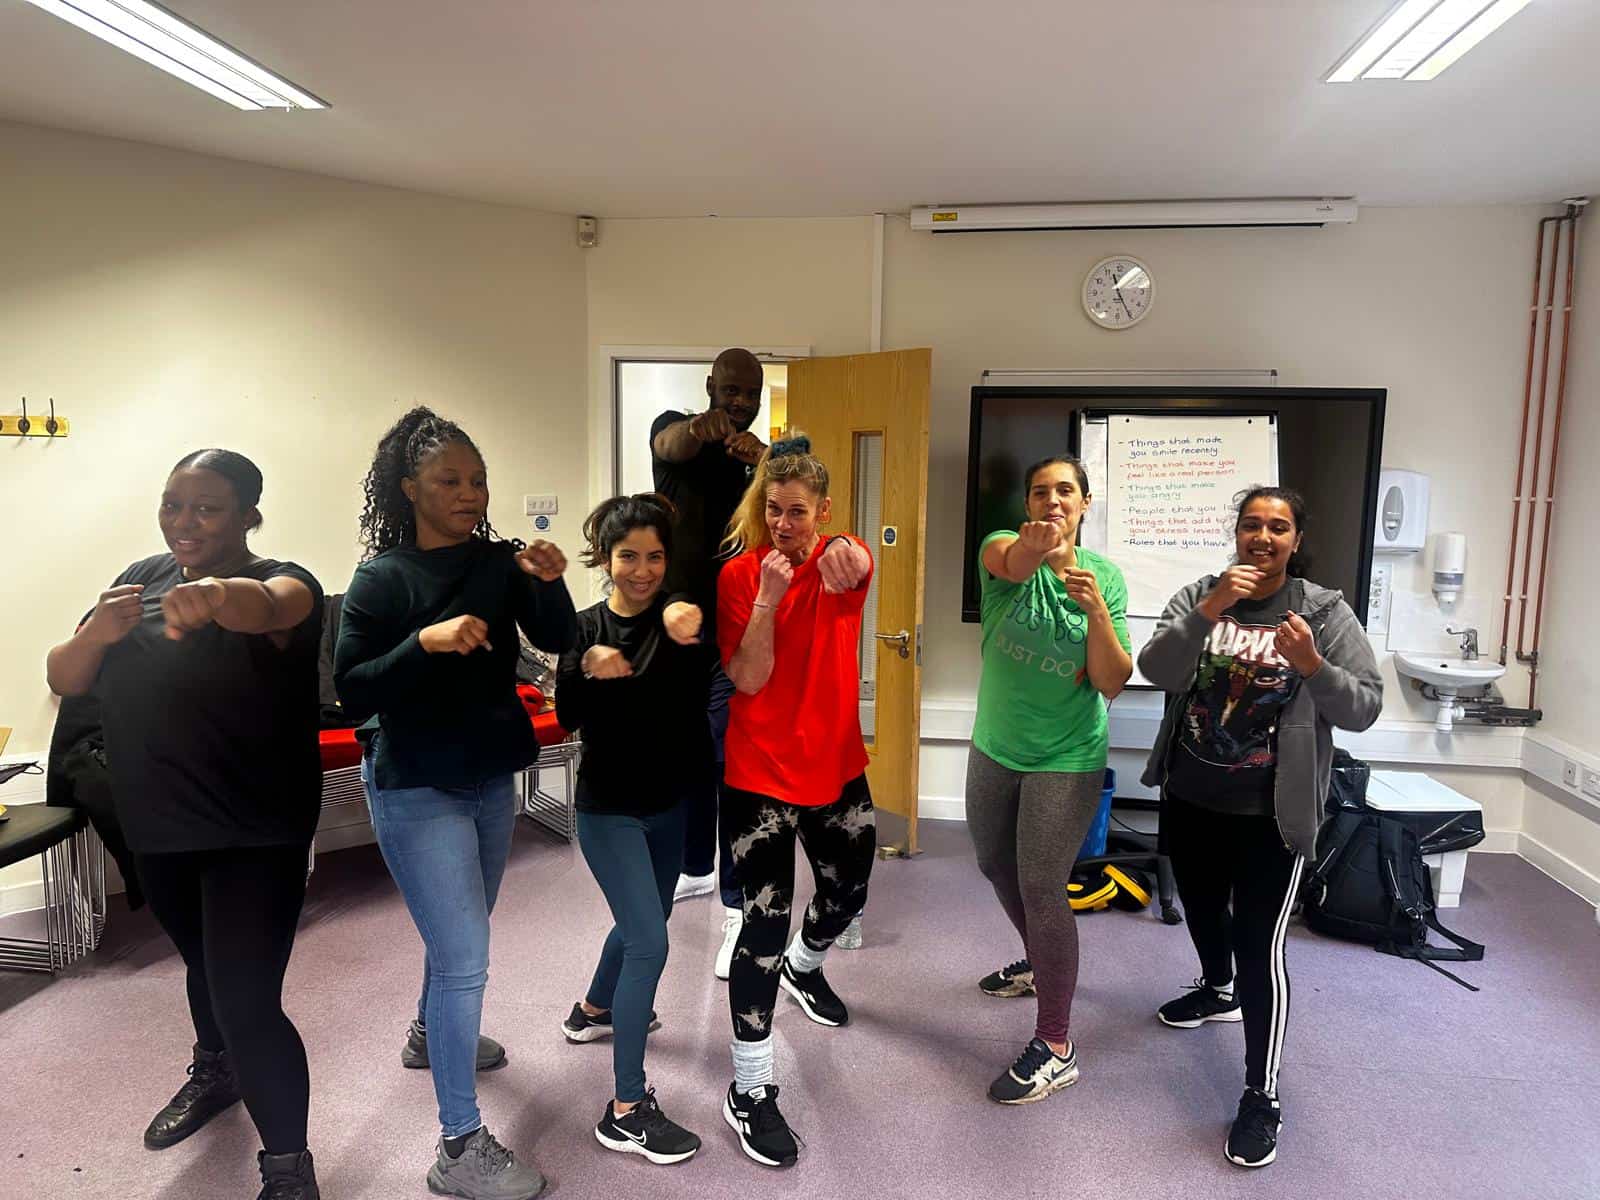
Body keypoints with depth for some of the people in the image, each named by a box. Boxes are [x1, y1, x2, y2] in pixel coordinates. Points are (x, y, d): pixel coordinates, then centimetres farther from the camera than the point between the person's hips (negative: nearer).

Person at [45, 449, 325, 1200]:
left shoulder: (281, 582, -15)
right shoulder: (142, 577, 3)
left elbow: (265, 605, -40)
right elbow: (63, 682, 0)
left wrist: (214, 595, -63)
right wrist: (96, 633, -22)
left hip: (255, 836, -6)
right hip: (155, 830, 6)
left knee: (248, 1003, -8)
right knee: (204, 965, 27)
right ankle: (214, 1073, 55)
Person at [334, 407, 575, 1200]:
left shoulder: (499, 562, -2)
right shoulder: (383, 578, -14)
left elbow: (556, 641, -11)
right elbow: (352, 692, -17)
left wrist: (549, 584, -30)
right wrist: (425, 641, -32)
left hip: (490, 780, 6)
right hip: (416, 792, -6)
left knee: (461, 931, 24)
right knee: (465, 958, -7)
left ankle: (431, 1034, 52)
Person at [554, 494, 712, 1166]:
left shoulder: (677, 618, -8)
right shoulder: (586, 626, -7)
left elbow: (696, 691, -27)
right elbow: (568, 718, -8)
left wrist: (688, 641, -48)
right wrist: (586, 671, -27)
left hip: (670, 802, 4)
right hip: (609, 808, -3)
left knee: (641, 922, 22)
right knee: (649, 942, -12)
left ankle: (592, 1012, 52)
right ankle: (627, 1111, -1)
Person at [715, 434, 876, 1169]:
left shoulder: (844, 559, -5)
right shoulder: (740, 575, -9)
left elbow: (856, 572, -32)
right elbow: (749, 680, -15)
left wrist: (846, 567, -55)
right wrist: (767, 599, -27)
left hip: (836, 765, 4)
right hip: (761, 773, -3)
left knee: (848, 893, 21)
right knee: (766, 921, -3)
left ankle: (804, 967, 56)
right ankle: (749, 1092, 13)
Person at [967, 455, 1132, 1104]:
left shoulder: (1105, 576, -8)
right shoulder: (1004, 547, -9)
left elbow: (1112, 684, -14)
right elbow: (1009, 564, -36)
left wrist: (1096, 609, -30)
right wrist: (1032, 550, -61)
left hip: (1066, 760, -3)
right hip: (995, 749, 4)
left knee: (1041, 887, -6)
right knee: (996, 867, 20)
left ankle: (1056, 1047, 8)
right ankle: (1040, 961, 48)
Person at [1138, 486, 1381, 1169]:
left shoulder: (1326, 612, -7)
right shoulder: (1197, 597, -3)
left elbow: (1365, 708, -9)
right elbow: (1155, 671, -17)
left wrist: (1313, 667, -27)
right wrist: (1208, 611, -30)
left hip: (1271, 813, -3)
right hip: (1189, 800, 4)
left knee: (1259, 947, -5)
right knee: (1201, 907, 24)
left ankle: (1261, 1097, 10)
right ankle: (1218, 991, 54)